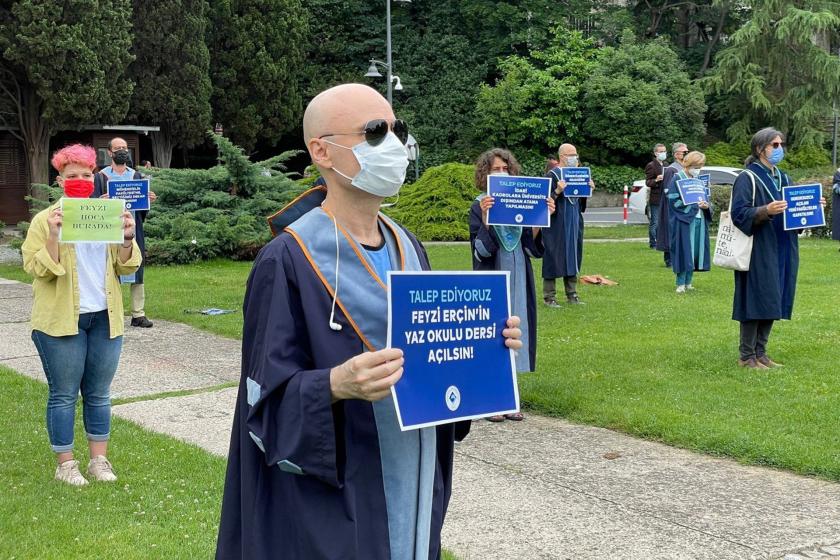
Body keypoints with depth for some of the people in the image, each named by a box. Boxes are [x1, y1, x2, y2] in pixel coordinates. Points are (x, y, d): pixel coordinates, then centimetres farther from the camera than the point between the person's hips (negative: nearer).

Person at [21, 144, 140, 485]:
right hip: (61, 320, -4)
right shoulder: (45, 220, -2)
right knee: (64, 394, 2)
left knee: (99, 393, 10)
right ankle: (65, 464, 11)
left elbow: (126, 266, 8)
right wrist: (53, 236, -24)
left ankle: (99, 459, 20)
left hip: (105, 318, 4)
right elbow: (37, 269, -9)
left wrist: (127, 239, -10)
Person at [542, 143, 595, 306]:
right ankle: (549, 296, 3)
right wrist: (557, 191, -29)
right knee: (554, 258, -3)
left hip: (574, 223, 7)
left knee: (572, 257, 11)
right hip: (556, 224, -7)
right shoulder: (552, 176, -10)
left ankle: (571, 294, 19)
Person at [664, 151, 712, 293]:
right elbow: (674, 201, -11)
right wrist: (695, 205, -15)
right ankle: (681, 283, 0)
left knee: (696, 252, 5)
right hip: (684, 221, -6)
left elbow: (705, 197, 20)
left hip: (699, 220, 6)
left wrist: (706, 205, -4)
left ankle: (688, 282, 13)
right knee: (684, 252, -6)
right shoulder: (677, 179, -5)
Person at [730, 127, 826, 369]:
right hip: (758, 251, -8)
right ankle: (747, 356, 3)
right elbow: (739, 213, -17)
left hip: (780, 251, 8)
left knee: (773, 303, 9)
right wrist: (766, 210, -31)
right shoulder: (748, 178, -9)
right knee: (756, 301, -6)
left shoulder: (782, 177, 14)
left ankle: (760, 353, 17)